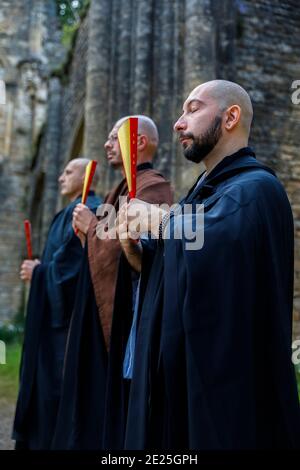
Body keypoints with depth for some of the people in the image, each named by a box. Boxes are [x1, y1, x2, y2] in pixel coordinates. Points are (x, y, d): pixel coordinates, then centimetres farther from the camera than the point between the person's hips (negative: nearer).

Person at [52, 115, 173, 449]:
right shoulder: (124, 189, 17)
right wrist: (89, 229, 4)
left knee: (121, 405, -1)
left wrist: (92, 225, -9)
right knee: (100, 400, 16)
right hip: (106, 312, 10)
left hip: (129, 314, -10)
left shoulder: (152, 188, -13)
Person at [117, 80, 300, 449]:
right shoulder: (204, 190, 15)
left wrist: (157, 221, -18)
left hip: (227, 381, -9)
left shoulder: (255, 187, -14)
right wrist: (137, 255, -5)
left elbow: (218, 242, -36)